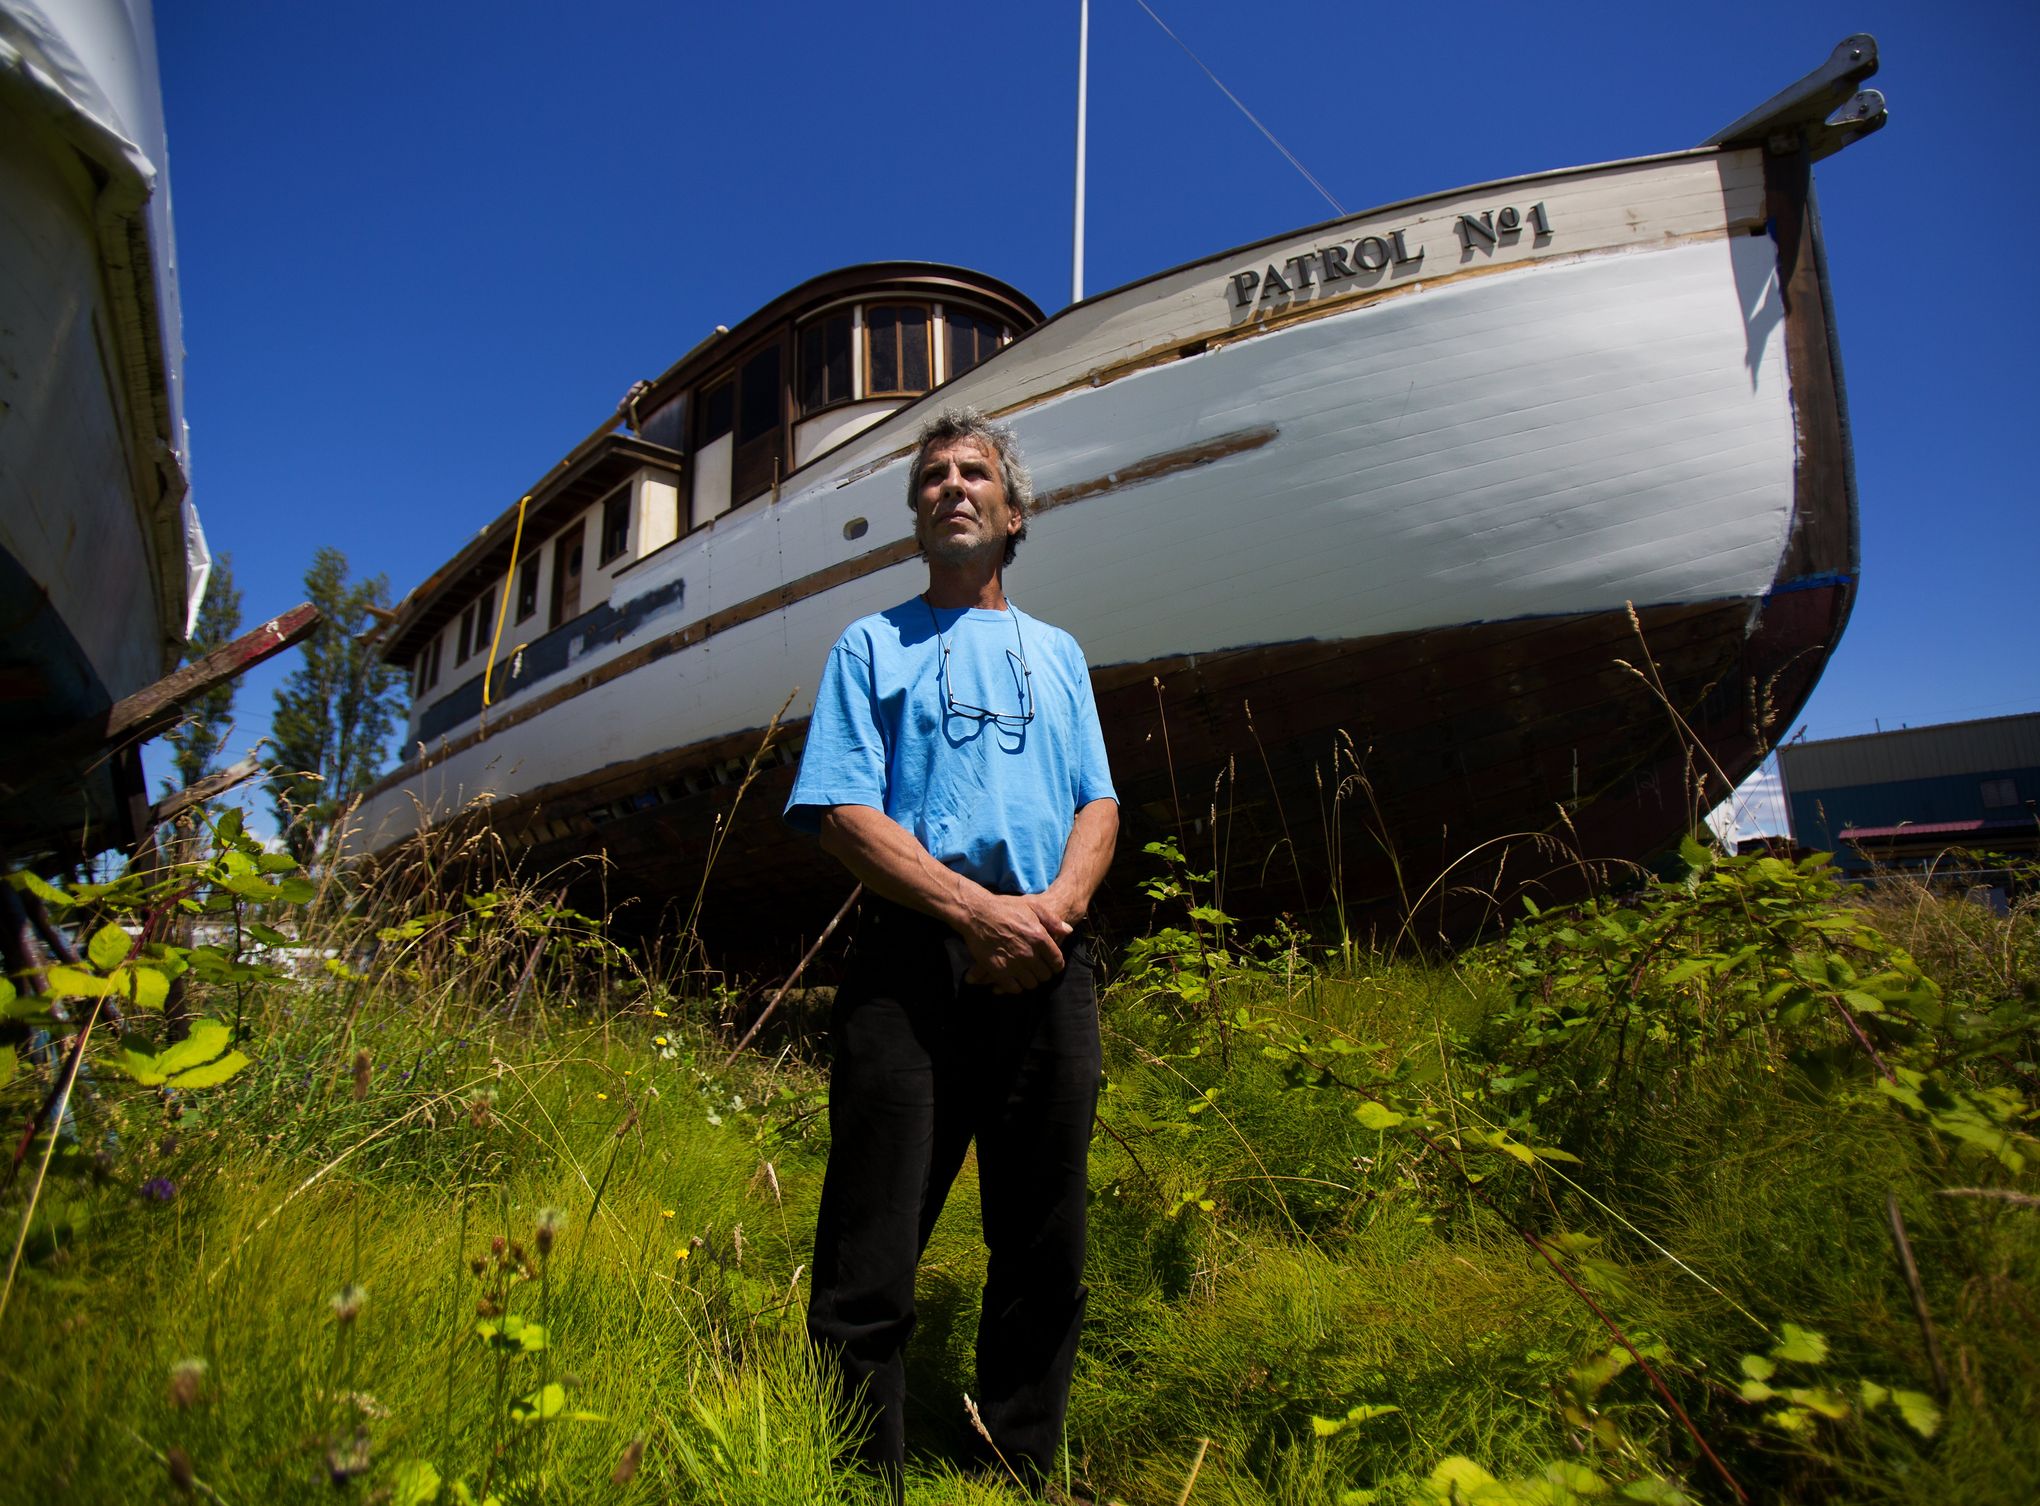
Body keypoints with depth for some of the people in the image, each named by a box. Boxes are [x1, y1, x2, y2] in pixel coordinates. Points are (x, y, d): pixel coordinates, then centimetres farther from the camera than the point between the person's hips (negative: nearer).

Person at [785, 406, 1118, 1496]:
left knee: (1045, 1253, 10)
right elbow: (843, 816, -1)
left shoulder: (1057, 653, 22)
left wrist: (1057, 904, -8)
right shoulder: (871, 646, 12)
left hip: (1047, 966, 4)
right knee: (873, 1256, -2)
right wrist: (980, 909, -13)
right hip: (914, 960, -3)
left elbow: (1099, 806, 14)